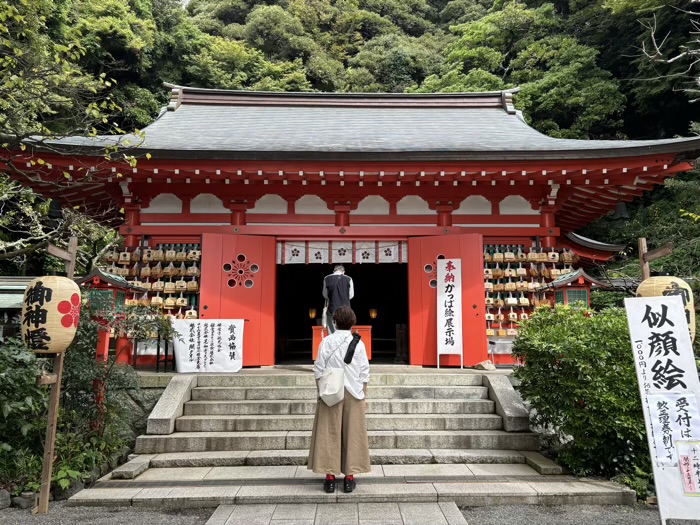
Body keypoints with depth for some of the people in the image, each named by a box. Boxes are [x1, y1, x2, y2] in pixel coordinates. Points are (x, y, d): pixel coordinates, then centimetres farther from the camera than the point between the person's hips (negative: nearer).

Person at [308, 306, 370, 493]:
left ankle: (330, 476, 11)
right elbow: (364, 373, -1)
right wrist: (364, 396, 8)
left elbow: (319, 370, -4)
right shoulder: (358, 343, -3)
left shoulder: (326, 342, -5)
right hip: (353, 393, 1)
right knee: (352, 434, 8)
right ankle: (349, 477, 13)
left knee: (329, 434, 7)